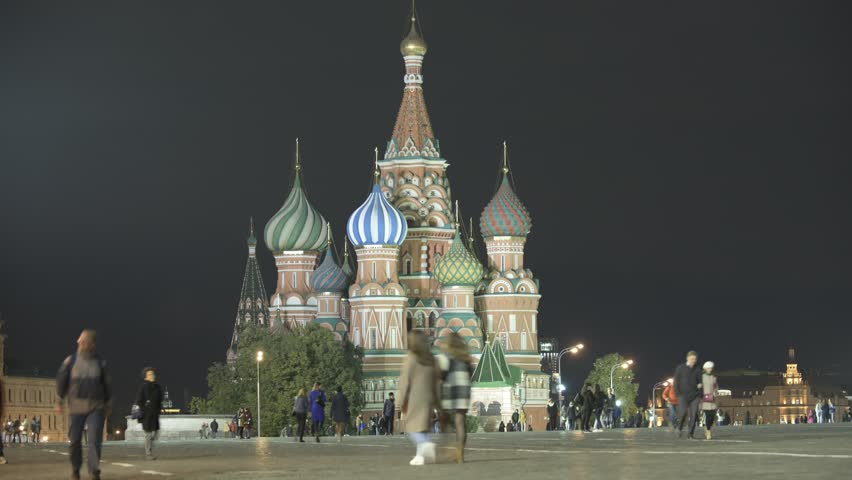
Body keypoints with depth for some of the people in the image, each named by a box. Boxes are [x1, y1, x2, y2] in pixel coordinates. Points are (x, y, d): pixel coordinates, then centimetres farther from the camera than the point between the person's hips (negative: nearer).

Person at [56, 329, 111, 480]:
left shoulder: (100, 363, 3)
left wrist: (107, 406, 16)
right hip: (76, 407, 0)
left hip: (96, 407, 0)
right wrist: (59, 402, 4)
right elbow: (61, 381, 5)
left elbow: (107, 385, 12)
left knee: (95, 439, -13)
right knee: (75, 440, 5)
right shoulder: (71, 361, 0)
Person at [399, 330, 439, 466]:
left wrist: (402, 401, -3)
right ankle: (420, 455, 7)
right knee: (423, 427, 12)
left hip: (414, 398, -5)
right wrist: (435, 401, 14)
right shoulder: (431, 359, 7)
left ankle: (425, 444, -27)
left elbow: (405, 381, -9)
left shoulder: (411, 358, -9)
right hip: (428, 397, 5)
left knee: (413, 426, -2)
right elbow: (435, 381, 9)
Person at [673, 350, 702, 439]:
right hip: (683, 395, -3)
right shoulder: (680, 368, 4)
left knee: (693, 415, -6)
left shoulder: (697, 370, 11)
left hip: (694, 395, 3)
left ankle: (691, 434, 0)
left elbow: (700, 382, 15)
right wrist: (678, 394, -6)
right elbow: (676, 382, 4)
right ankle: (680, 428, 6)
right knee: (683, 412, -19)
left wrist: (700, 396, 7)